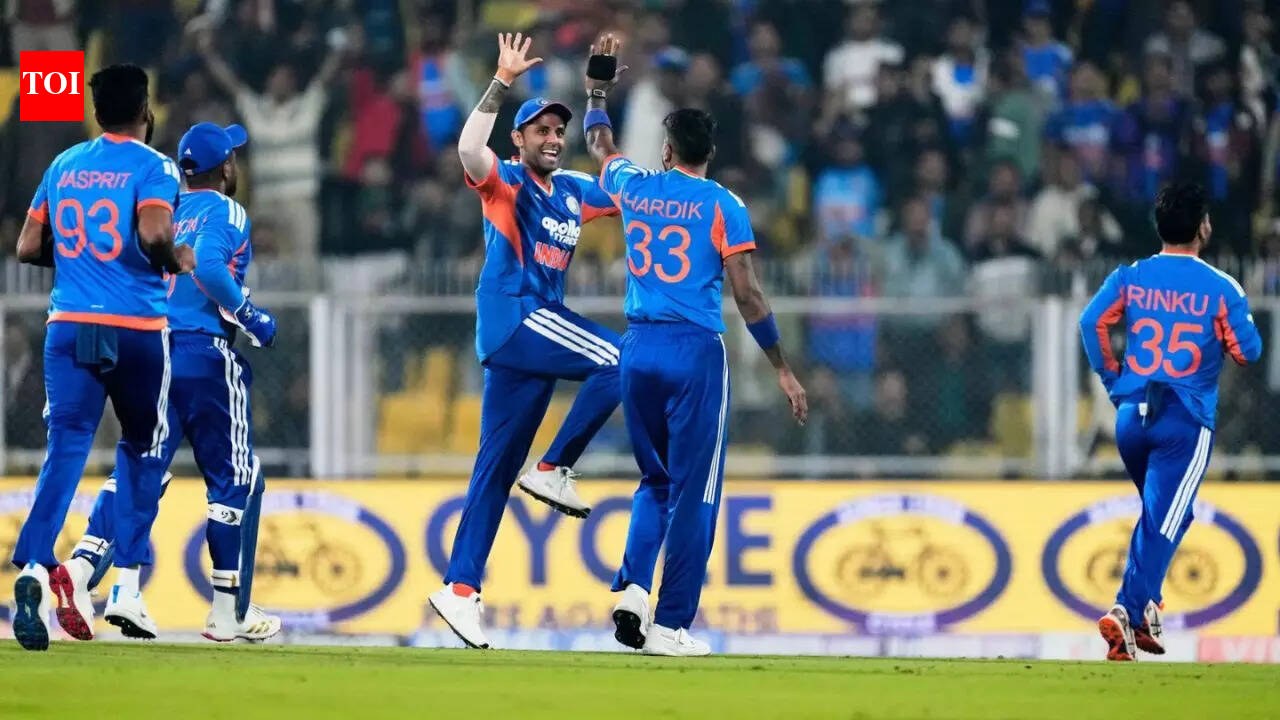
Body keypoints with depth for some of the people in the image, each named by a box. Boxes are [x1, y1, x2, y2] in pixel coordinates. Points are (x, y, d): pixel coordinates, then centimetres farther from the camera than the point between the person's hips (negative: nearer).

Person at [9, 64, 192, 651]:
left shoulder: (64, 165, 12)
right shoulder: (153, 166, -4)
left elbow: (28, 246, 12)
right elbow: (153, 231, -21)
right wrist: (177, 261, -2)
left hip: (69, 326, 3)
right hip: (137, 330, -3)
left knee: (65, 449, -5)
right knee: (142, 448, 16)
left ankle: (34, 565, -29)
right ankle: (127, 586, 12)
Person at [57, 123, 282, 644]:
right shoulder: (226, 214, -4)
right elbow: (208, 266, -22)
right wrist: (250, 316, -12)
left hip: (153, 352, 6)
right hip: (207, 354, -6)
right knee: (232, 478, 5)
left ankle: (81, 566, -22)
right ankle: (228, 610, 7)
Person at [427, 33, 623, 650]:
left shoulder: (574, 193, 18)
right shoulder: (505, 182, -2)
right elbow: (469, 149, -23)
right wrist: (502, 84, -26)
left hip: (535, 332, 8)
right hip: (511, 315, -8)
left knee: (498, 466, 6)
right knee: (615, 362, -24)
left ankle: (460, 588, 6)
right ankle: (555, 471, -14)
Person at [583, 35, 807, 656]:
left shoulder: (634, 187, 7)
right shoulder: (722, 207, -3)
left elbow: (599, 144, 31)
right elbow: (748, 295, -7)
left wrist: (597, 87, 47)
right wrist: (783, 369, 0)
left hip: (638, 349, 4)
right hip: (695, 352, -4)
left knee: (656, 481, 19)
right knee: (693, 491, 0)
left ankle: (633, 586, -4)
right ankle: (671, 624, -3)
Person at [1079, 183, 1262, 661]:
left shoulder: (1130, 277, 4)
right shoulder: (1221, 288, -5)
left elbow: (1092, 322, -7)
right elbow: (1248, 351, -5)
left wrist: (1112, 380, 4)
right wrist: (1236, 318, 16)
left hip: (1130, 414, 4)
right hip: (1187, 421, -4)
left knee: (1158, 512, 24)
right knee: (1163, 520, -8)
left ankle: (1144, 609, 17)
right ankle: (1128, 611, -24)